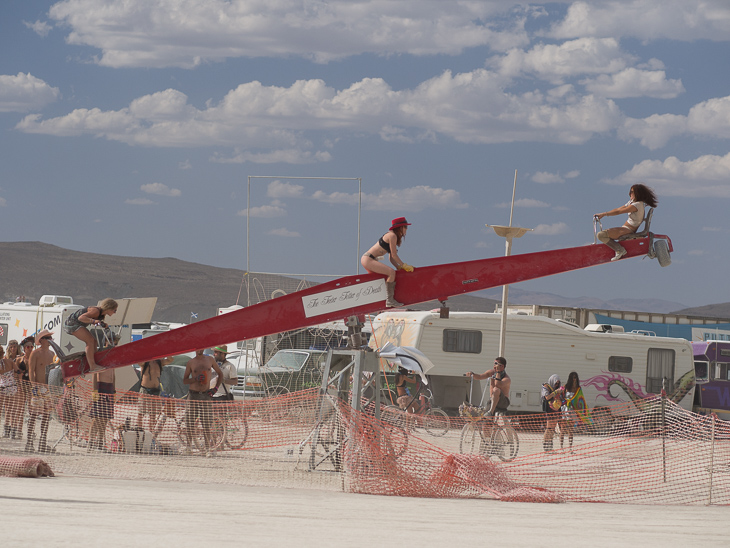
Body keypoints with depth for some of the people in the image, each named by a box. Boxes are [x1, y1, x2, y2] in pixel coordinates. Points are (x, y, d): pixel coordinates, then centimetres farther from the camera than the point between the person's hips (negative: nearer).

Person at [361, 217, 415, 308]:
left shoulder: (394, 236, 17)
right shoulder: (392, 236, -12)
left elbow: (392, 258, 15)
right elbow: (394, 255, -15)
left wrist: (399, 267, 3)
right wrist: (404, 265, -6)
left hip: (368, 260, 11)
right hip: (368, 259, -11)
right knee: (391, 272, -22)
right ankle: (389, 300, -23)